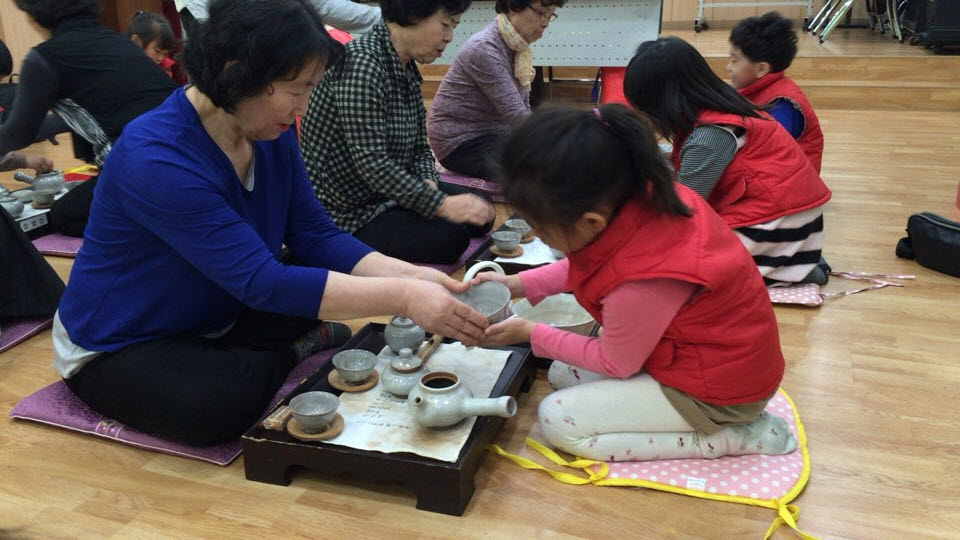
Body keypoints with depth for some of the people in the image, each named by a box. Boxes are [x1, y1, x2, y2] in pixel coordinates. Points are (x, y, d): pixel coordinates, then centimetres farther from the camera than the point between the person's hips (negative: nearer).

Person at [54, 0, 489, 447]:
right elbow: (261, 282, -38)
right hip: (118, 347, -5)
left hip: (214, 321, 6)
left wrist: (411, 276, -25)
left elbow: (316, 237, -9)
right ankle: (295, 353, -6)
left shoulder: (271, 134, -10)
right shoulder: (155, 158, -33)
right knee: (225, 400, -34)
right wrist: (403, 298, -42)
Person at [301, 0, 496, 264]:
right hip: (345, 213, -9)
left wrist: (429, 186, -10)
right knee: (449, 237, -23)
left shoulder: (407, 68, 6)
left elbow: (420, 148, 11)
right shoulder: (362, 61, -22)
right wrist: (441, 204, -24)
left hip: (388, 193, 9)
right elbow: (371, 162, -27)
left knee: (480, 215, 7)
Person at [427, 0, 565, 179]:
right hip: (460, 142, -8)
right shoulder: (485, 48, -22)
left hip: (494, 135, 8)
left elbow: (523, 108, 10)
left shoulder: (518, 46, 4)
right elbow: (515, 114, -27)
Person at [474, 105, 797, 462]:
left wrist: (532, 334, -6)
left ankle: (731, 437, -4)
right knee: (563, 373, 12)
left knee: (557, 421, -7)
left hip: (717, 390, -8)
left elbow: (615, 364, -14)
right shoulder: (640, 193, -17)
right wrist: (518, 284, 1)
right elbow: (582, 265, 7)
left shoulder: (639, 284, -38)